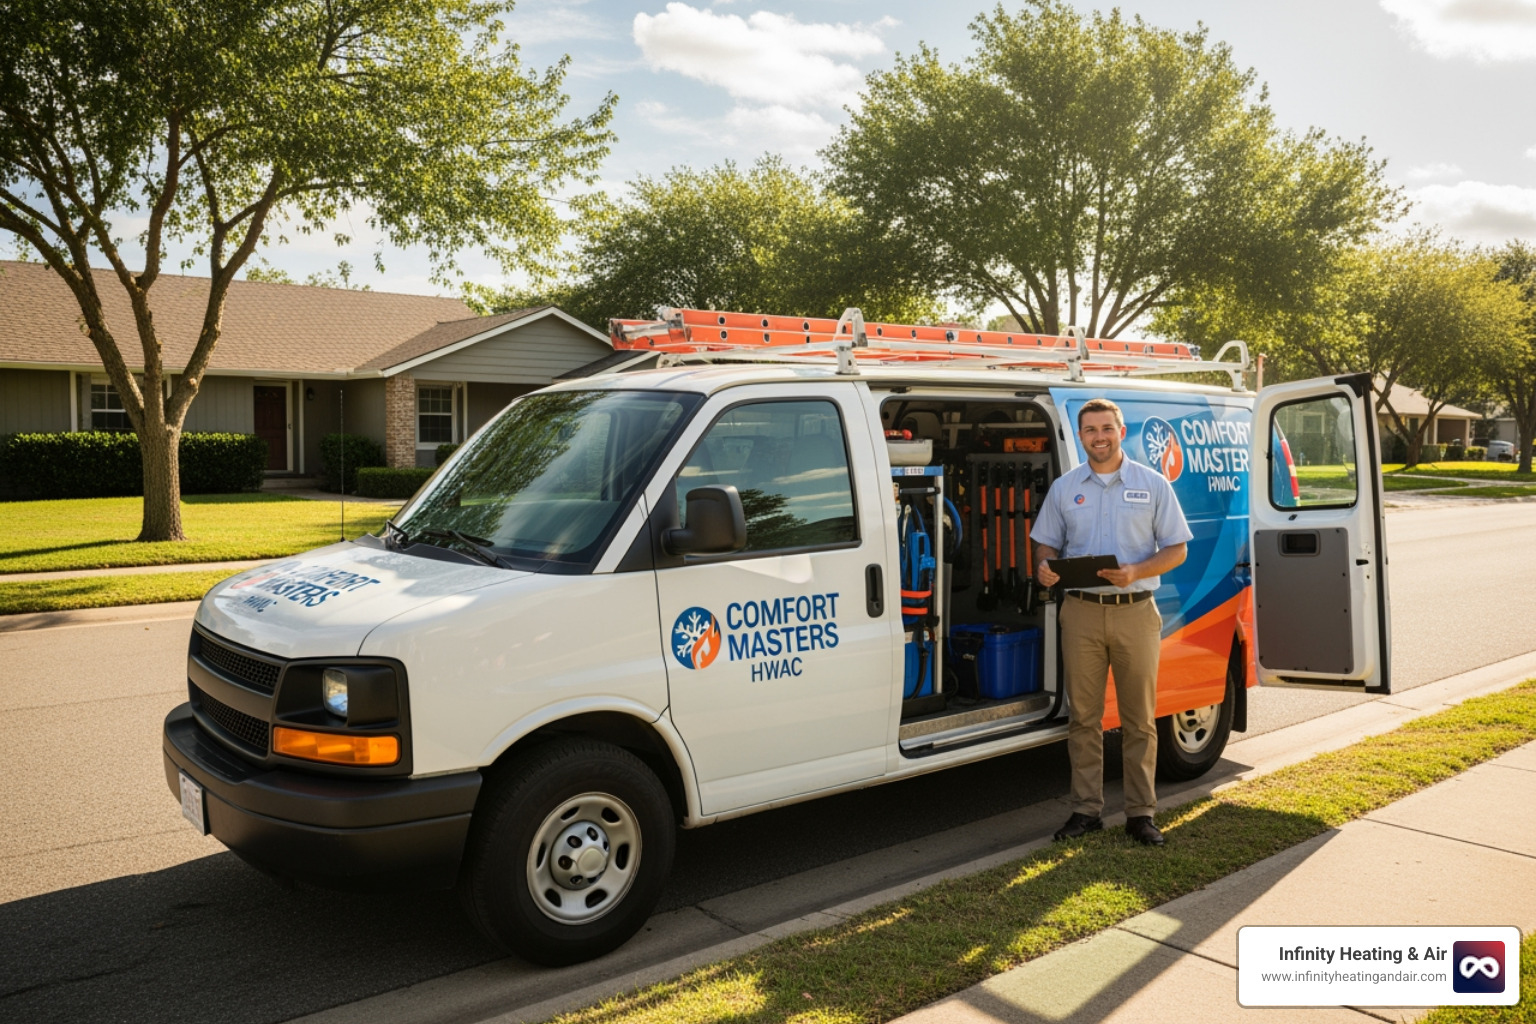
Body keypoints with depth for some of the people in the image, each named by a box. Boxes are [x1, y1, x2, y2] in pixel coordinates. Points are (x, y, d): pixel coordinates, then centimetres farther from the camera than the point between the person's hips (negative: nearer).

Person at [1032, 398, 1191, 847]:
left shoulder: (1152, 485, 5)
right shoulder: (1063, 488, 10)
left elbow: (1176, 549, 3)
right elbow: (1047, 544, 13)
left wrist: (1136, 571, -15)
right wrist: (1044, 568, -10)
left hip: (1135, 612, -1)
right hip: (1081, 612, 1)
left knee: (1139, 720, 3)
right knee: (1084, 717, 4)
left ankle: (1141, 813, 12)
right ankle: (1086, 810, 13)